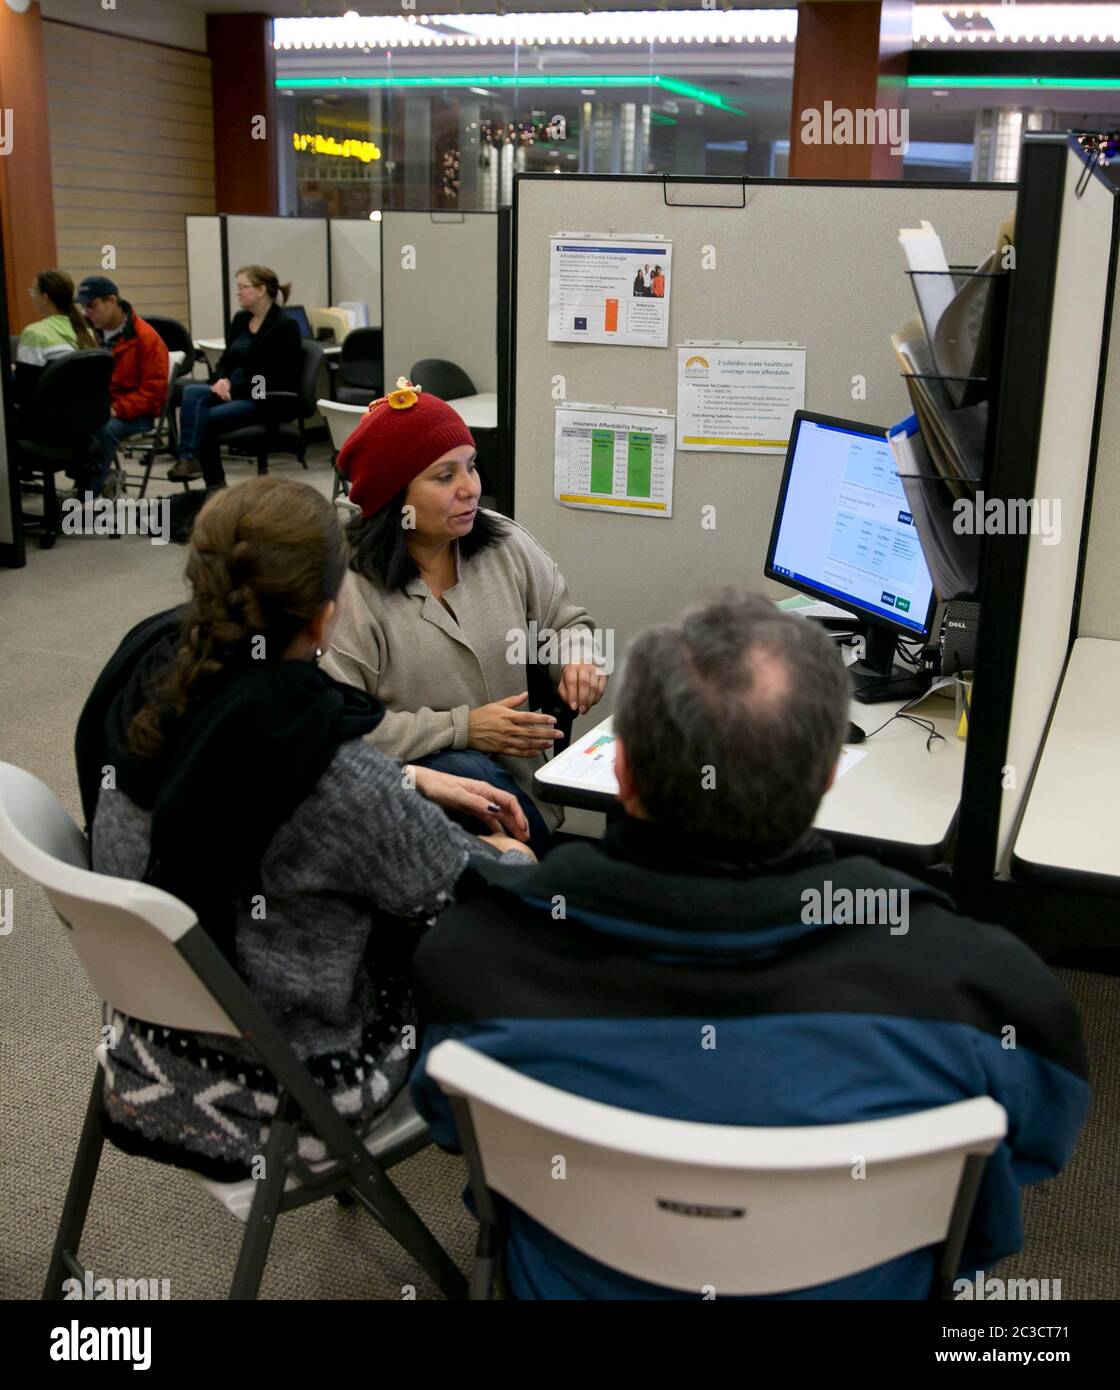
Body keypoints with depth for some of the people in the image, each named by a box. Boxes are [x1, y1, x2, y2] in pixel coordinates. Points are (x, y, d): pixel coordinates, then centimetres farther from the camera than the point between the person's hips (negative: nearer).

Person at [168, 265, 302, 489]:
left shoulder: (285, 325, -10)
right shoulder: (240, 319, 13)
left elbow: (280, 377, -15)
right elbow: (226, 359, 17)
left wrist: (235, 388, -18)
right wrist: (222, 380, -7)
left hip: (267, 400, -7)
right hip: (235, 391, 7)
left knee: (208, 418, -27)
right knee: (192, 393, -21)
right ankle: (188, 458, -30)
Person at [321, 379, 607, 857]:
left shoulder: (506, 545, 4)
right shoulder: (349, 587, -15)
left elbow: (566, 621, 18)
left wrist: (576, 658, -6)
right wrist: (462, 728, -19)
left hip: (516, 778, 4)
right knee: (467, 770, -32)